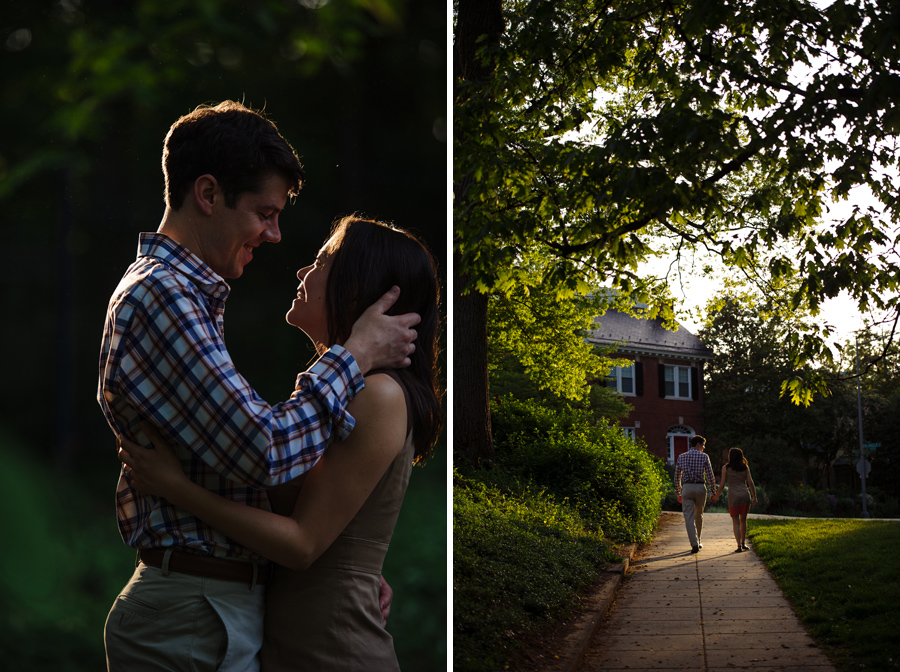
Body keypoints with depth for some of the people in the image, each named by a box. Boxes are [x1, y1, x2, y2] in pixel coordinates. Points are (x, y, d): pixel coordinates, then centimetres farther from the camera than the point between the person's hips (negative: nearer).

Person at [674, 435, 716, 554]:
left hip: (687, 488, 0)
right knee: (699, 516, 18)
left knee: (689, 518, -4)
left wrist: (678, 493, 19)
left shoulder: (681, 457, 7)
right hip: (700, 488, 0)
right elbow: (710, 475, -1)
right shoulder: (704, 457, 0)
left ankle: (694, 544, -15)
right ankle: (698, 541, 30)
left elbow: (677, 476, 11)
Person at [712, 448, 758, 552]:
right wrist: (754, 497, 9)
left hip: (733, 496, -2)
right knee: (743, 520, 18)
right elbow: (750, 483, 3)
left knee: (736, 522, 1)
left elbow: (722, 485, 0)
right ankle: (743, 543, 20)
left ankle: (739, 546, -9)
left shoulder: (726, 467, 1)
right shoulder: (745, 467, 8)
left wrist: (716, 496, 14)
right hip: (745, 494, 2)